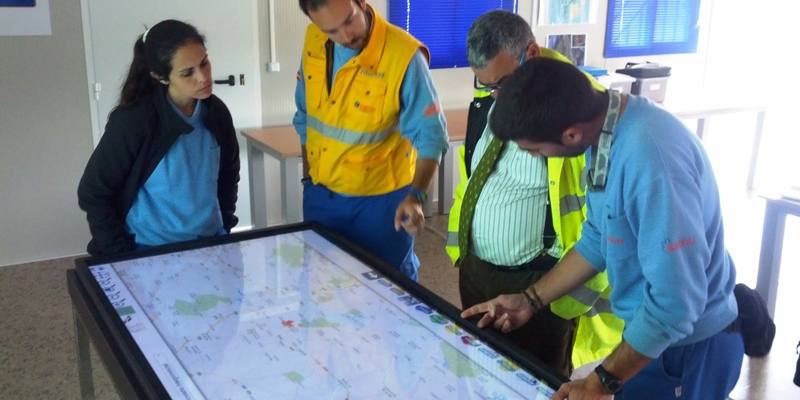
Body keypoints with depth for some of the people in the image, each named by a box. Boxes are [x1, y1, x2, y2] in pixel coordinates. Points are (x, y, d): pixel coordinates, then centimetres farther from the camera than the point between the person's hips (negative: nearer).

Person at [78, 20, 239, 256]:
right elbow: (92, 194, -11)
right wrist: (123, 254, -12)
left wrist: (225, 226, 6)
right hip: (150, 253, -4)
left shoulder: (216, 112, -4)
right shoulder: (132, 121, -18)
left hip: (210, 246, 4)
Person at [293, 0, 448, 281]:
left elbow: (430, 134, -20)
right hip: (320, 193, 5)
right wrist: (308, 176, 12)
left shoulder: (404, 55, -23)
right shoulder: (313, 41, -5)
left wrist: (416, 196, -33)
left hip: (380, 198, -5)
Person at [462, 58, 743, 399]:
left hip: (687, 346, -8)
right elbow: (599, 240, 8)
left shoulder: (650, 158, -34)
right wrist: (530, 299, 6)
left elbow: (675, 302, -31)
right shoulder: (602, 126, -4)